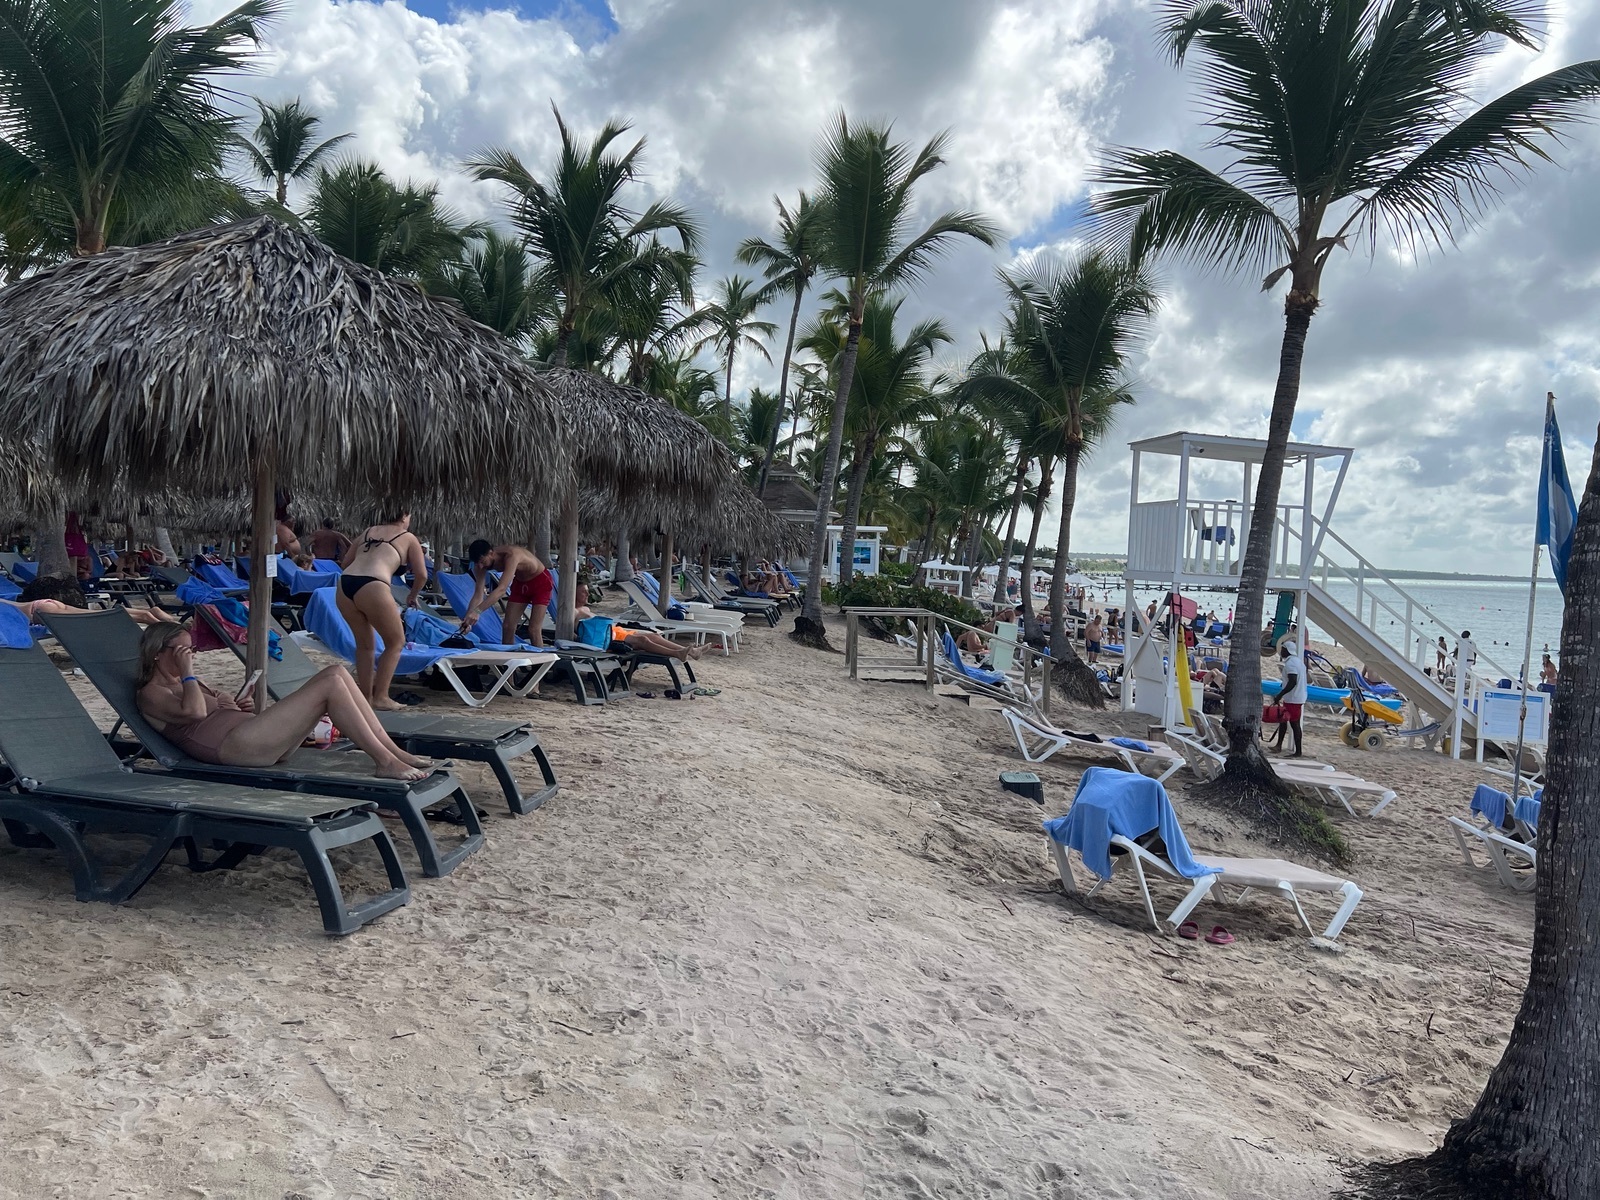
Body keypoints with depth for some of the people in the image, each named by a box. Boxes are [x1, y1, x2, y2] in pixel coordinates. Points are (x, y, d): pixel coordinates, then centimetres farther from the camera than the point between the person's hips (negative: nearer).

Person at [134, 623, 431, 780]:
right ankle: (386, 762, -25)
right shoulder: (150, 694, 6)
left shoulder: (184, 685, 33)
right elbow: (194, 711, -14)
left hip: (253, 735, 10)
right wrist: (187, 672, -2)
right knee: (331, 684, -23)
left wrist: (237, 704, 12)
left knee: (336, 673, -8)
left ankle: (393, 751, -16)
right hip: (235, 744, -10)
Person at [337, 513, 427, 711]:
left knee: (365, 644, 22)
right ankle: (380, 697, 8)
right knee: (396, 642, 12)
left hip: (344, 585, 6)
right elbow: (421, 575, 13)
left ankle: (365, 696, 24)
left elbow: (346, 561, 31)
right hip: (372, 589, -5)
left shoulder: (368, 532, 28)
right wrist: (413, 596, 31)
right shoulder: (408, 538, 16)